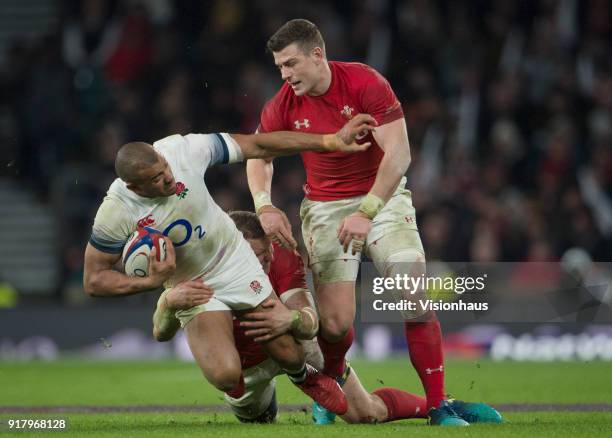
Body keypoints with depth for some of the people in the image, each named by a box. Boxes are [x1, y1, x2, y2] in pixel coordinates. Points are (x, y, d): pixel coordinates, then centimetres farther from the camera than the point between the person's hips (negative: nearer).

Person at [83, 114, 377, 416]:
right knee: (224, 376, -21)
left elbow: (257, 145, -13)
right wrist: (151, 282, -30)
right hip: (192, 288, -2)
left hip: (235, 259, 2)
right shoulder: (115, 213, -28)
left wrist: (331, 142, -12)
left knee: (287, 353, 1)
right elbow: (94, 280, -15)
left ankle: (305, 377, 40)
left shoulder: (184, 150, -24)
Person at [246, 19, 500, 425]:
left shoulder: (366, 83, -17)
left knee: (417, 300, -17)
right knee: (336, 323, -12)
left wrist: (367, 213, -27)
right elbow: (258, 155, 12)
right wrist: (264, 205, -6)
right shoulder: (283, 106, -6)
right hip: (324, 208, 2)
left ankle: (438, 405, -7)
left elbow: (399, 155, -21)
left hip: (383, 198, -2)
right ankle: (331, 382, 22)